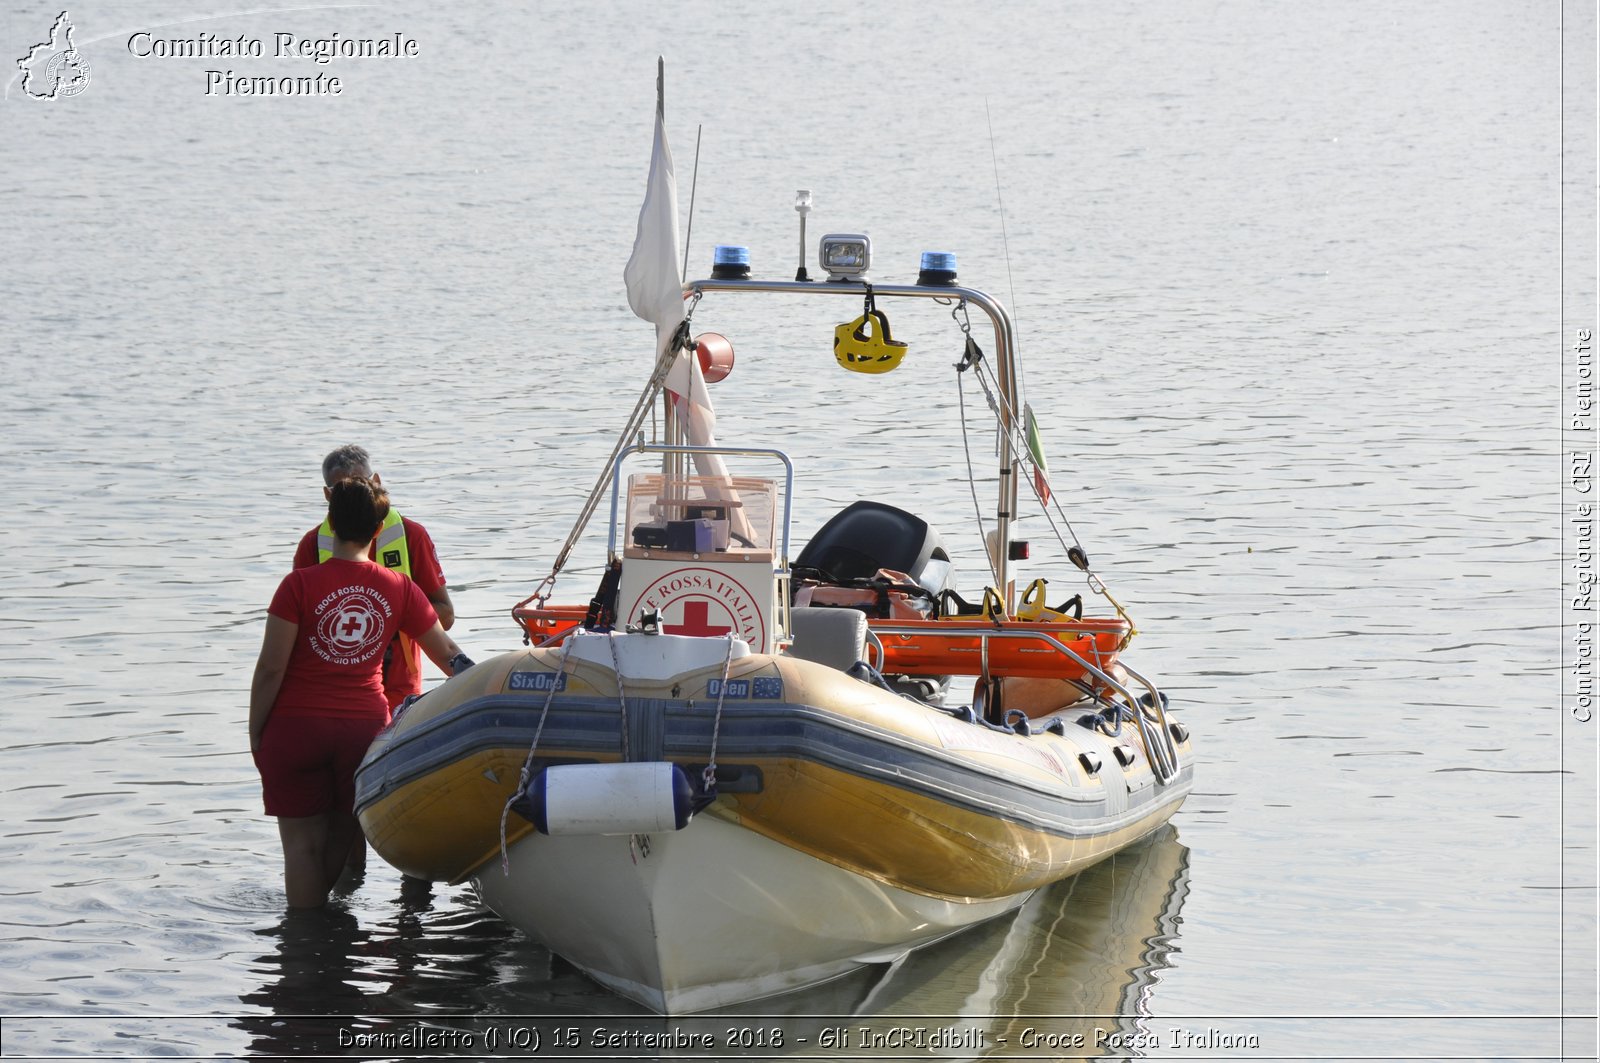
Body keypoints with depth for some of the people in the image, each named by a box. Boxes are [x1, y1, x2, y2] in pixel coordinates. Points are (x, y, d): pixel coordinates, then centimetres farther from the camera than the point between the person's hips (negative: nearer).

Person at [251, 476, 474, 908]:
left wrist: (256, 735, 0)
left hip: (296, 728, -2)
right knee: (343, 836, 15)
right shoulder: (400, 589, -1)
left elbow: (270, 670, -10)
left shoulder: (300, 585, -10)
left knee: (301, 842, 5)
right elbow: (449, 655, 7)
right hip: (366, 726, 2)